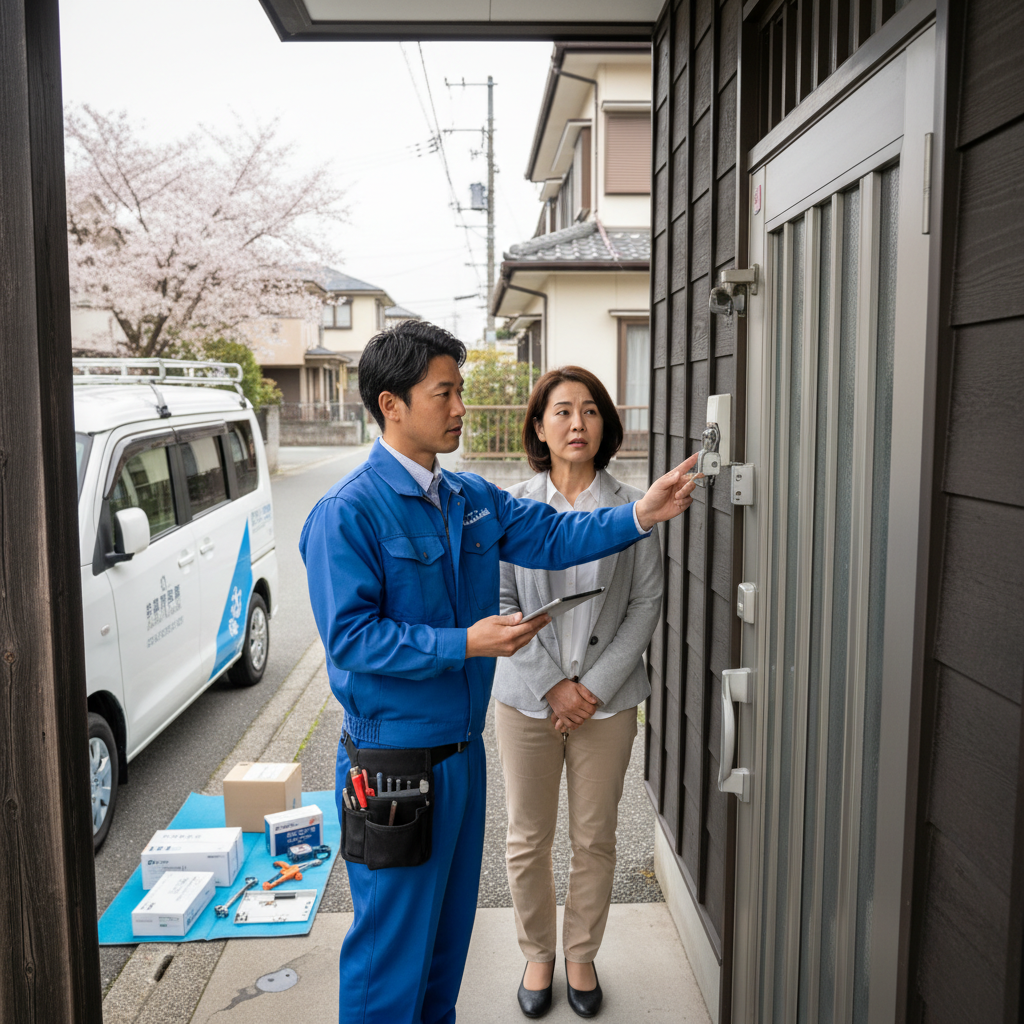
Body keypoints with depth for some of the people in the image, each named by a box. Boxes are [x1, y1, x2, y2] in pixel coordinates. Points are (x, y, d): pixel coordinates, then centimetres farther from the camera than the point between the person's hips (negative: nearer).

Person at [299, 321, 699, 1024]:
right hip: (395, 761, -7)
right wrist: (465, 644, -25)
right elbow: (350, 637, -21)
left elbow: (553, 536, 4)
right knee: (392, 943, 8)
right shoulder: (348, 512, -17)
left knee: (450, 925, 24)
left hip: (463, 750, 7)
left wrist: (640, 515, -9)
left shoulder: (473, 499, 6)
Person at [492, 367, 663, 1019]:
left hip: (607, 700, 0)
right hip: (526, 697, 0)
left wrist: (595, 686, -11)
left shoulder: (632, 508, -4)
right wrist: (551, 684, -12)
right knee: (528, 839, 12)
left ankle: (582, 956, 36)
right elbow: (500, 605, -5)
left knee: (595, 840, 13)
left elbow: (647, 603, -4)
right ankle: (537, 955, 36)